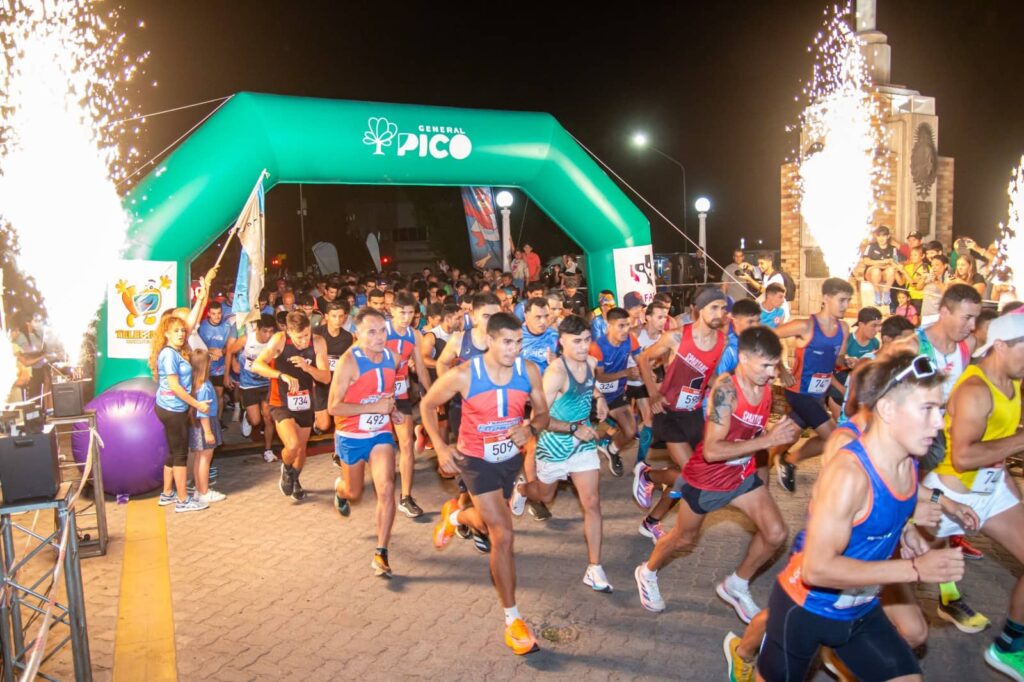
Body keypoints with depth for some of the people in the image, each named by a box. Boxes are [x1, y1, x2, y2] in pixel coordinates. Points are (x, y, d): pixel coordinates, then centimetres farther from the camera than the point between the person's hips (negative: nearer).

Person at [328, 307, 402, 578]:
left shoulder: (391, 357, -3)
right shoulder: (348, 362, -20)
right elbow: (333, 407, -21)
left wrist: (392, 409, -1)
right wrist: (374, 407, -27)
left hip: (381, 433, 3)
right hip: (351, 436, -3)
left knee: (386, 489, -15)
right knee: (354, 493, 17)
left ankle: (381, 555, -5)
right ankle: (340, 487, 57)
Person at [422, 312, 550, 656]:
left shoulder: (529, 370, -15)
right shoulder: (463, 375, -24)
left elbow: (542, 412, -1)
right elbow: (428, 405, -7)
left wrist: (530, 429, -24)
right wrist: (441, 447, -15)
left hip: (511, 457, 5)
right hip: (476, 460, -4)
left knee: (489, 525, 24)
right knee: (503, 535, -12)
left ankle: (454, 514, 60)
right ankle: (512, 620, 3)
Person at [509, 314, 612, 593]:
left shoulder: (591, 362, -4)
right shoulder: (556, 372, -27)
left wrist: (598, 397, 2)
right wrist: (575, 428, -29)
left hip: (583, 442, 5)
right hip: (554, 443, -5)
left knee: (592, 503, -2)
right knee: (545, 496, 21)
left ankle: (594, 569, 7)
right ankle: (522, 487, 57)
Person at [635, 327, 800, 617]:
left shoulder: (766, 388, -8)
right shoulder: (726, 388, -31)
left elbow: (756, 435, 6)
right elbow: (711, 450, -35)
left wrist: (783, 434, -15)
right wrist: (767, 440, -38)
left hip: (742, 474, 6)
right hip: (706, 477, -6)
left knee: (776, 534, -5)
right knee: (684, 538, 15)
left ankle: (736, 586, 21)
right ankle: (647, 572, 45)